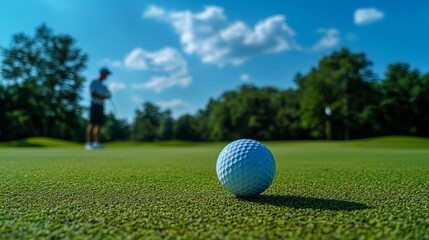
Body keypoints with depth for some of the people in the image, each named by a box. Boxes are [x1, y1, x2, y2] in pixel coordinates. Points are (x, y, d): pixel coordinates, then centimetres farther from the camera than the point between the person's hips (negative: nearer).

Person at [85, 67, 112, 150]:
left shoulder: (103, 86, 23)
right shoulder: (94, 82, 3)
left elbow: (108, 94, 11)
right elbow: (93, 94, -9)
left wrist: (105, 97, -10)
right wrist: (103, 96, -9)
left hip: (101, 106, 7)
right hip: (95, 105, -7)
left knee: (99, 125, 2)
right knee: (92, 124, -12)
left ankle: (96, 143, 4)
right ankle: (88, 143, -13)